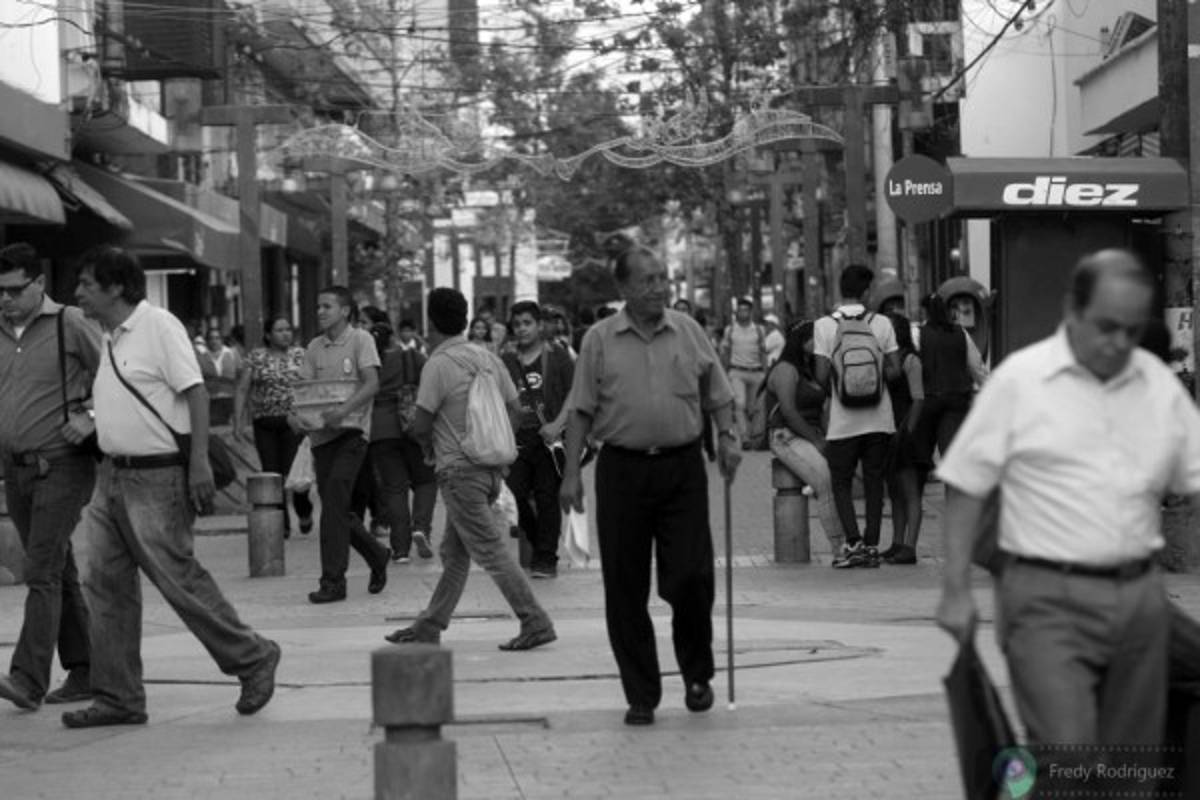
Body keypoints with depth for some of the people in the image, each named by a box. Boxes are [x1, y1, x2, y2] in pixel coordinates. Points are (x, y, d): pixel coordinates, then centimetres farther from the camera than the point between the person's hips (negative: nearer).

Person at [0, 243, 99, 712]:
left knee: (42, 571, -15)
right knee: (59, 573, 12)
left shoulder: (69, 325, -8)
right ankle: (84, 673, 19)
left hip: (62, 465, -6)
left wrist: (94, 419, -15)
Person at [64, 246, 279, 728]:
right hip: (111, 473, 9)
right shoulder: (109, 339, 16)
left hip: (156, 477, -9)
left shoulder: (159, 326, -10)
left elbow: (195, 392, -16)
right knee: (105, 583, 4)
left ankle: (252, 659, 10)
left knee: (178, 578, -6)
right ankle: (118, 698, 9)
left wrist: (200, 462, -22)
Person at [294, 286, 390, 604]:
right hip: (321, 434, 6)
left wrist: (344, 410, -25)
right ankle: (376, 556, 31)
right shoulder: (314, 347, 14)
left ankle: (333, 580, -14)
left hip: (351, 430, -6)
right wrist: (295, 413, -11)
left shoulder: (360, 340, -1)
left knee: (334, 502, -16)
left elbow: (371, 383, -11)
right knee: (337, 509, 8)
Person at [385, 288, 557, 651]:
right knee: (454, 552, 14)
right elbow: (514, 408, 11)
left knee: (490, 551, -6)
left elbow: (421, 425, -14)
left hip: (459, 468, -8)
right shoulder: (487, 358, 8)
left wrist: (429, 447, 7)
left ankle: (536, 623, -9)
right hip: (491, 465, 8)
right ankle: (429, 626, 21)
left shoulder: (438, 365, -14)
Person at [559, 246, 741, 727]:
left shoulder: (689, 332, 7)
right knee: (625, 589, 2)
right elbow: (582, 411, 3)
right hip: (622, 470, 0)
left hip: (683, 469, 1)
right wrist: (571, 474, -2)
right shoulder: (600, 340, 2)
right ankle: (641, 696, 13)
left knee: (690, 577, -6)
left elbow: (718, 395, 13)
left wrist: (727, 437, -3)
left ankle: (697, 674, 19)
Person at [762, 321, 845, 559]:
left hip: (811, 436, 8)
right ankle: (839, 547, -29)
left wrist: (825, 438, 3)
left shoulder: (813, 370, 21)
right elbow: (788, 411, -18)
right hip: (787, 438, -8)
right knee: (826, 480, -30)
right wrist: (816, 441, -18)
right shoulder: (786, 370, -8)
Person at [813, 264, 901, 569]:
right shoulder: (881, 324, -3)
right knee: (874, 482, 11)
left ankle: (853, 543, -6)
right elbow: (895, 369, -3)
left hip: (843, 421, -2)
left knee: (841, 481, 9)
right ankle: (871, 545, 9)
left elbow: (822, 375, -10)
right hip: (879, 418, 2)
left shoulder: (824, 326, -7)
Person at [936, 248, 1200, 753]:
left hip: (1140, 596, 5)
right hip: (1049, 601, -5)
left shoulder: (1160, 383, 8)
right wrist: (956, 592, -4)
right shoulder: (1019, 380, -4)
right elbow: (966, 488, 0)